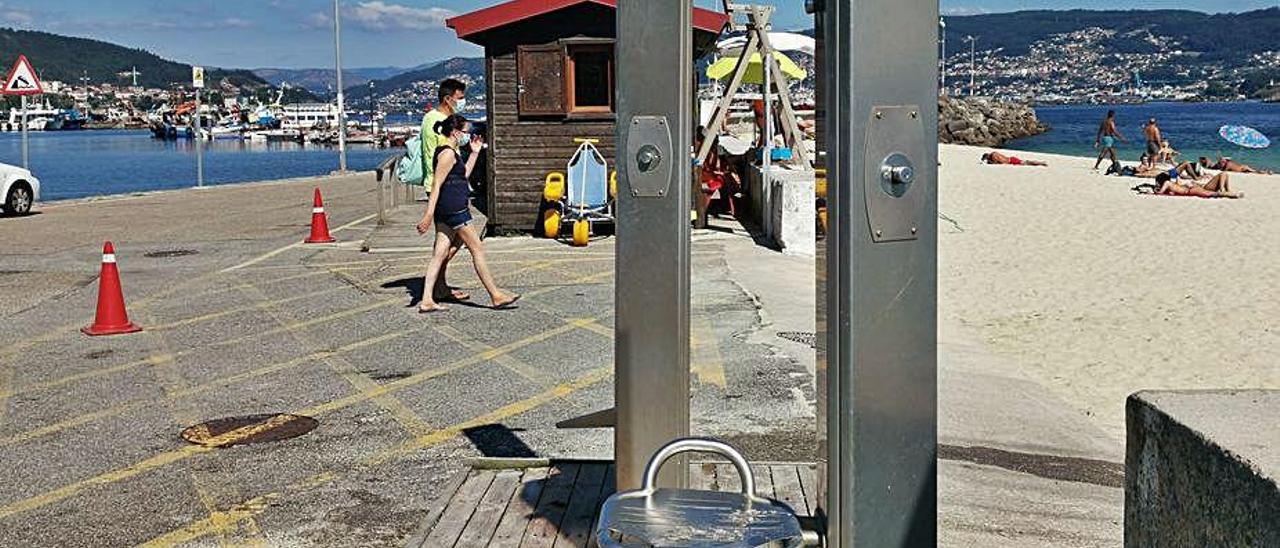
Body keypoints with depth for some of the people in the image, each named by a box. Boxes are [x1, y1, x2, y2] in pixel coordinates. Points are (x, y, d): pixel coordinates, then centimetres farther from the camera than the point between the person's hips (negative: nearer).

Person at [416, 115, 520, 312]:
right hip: (454, 209, -10)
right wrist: (429, 215, -24)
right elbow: (436, 184, -19)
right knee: (477, 248, -2)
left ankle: (427, 300, 2)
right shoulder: (448, 153, -13)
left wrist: (475, 153, 25)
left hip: (445, 212, 10)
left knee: (440, 254, 6)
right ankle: (496, 296, 3)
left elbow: (463, 175, 30)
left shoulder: (451, 153, 18)